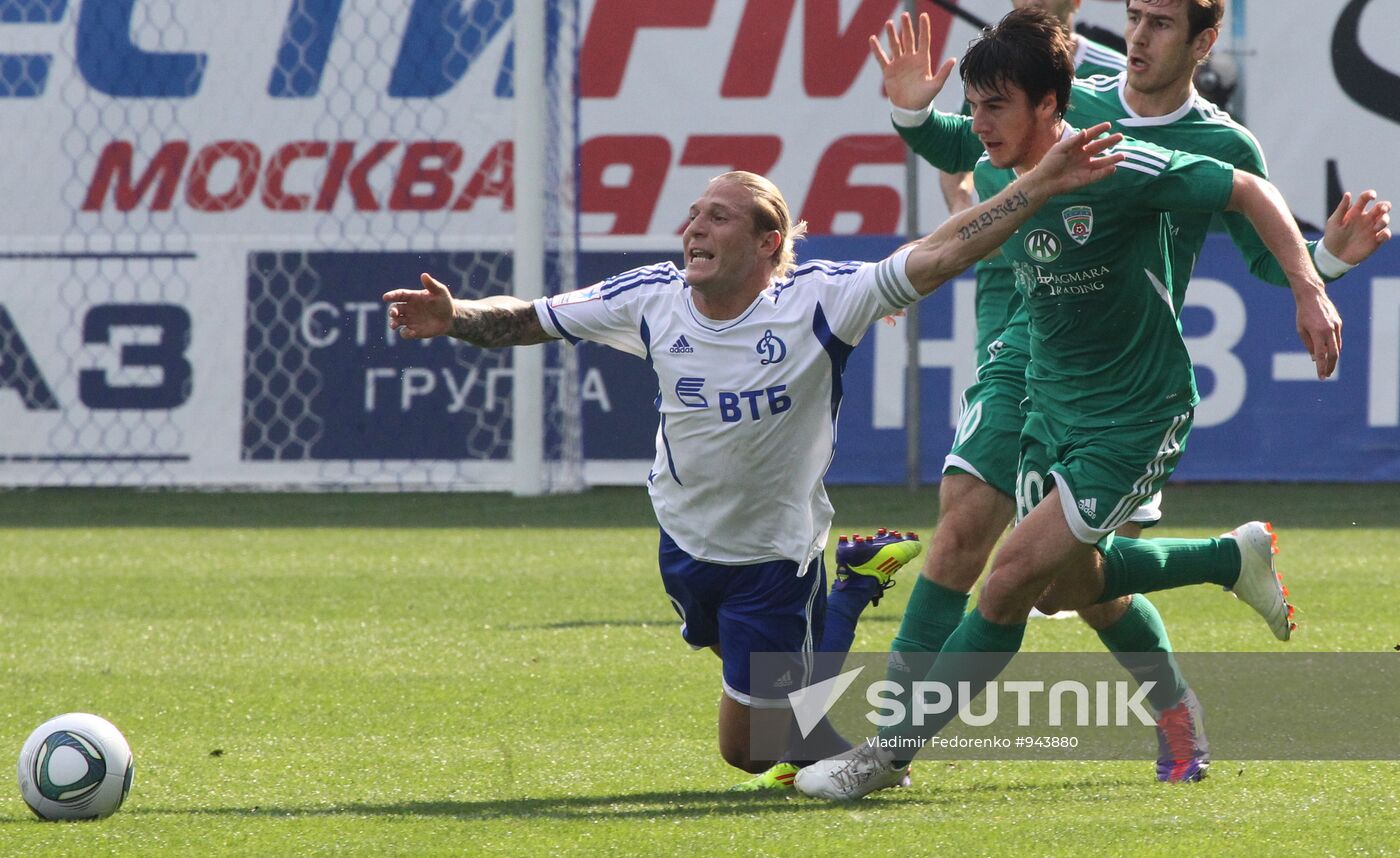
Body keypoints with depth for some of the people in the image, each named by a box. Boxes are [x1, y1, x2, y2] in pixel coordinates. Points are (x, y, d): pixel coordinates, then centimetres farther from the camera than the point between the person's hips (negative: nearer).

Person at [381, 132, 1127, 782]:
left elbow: (935, 257, -28)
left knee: (750, 747, 3)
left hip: (775, 556, -5)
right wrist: (453, 318, -26)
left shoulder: (817, 301, -24)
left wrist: (1039, 186, -36)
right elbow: (531, 320, -7)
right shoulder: (652, 300, -13)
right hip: (684, 538, 5)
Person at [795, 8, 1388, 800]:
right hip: (1051, 402, 8)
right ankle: (1236, 558, 39)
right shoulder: (993, 177, -4)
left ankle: (892, 751, -9)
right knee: (1064, 587, 18)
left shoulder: (1118, 170, -24)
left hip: (1136, 416, -8)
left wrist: (1310, 291, -20)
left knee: (1015, 577, -14)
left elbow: (1250, 192, -16)